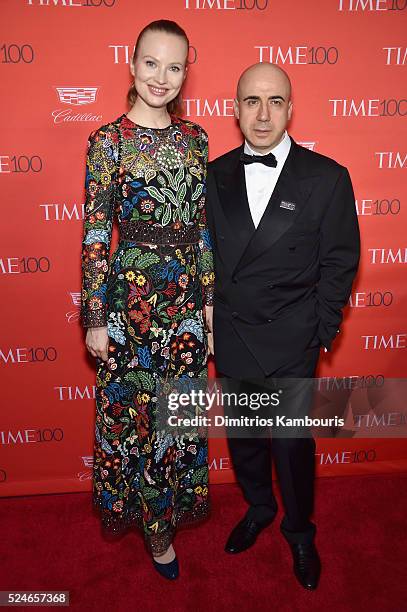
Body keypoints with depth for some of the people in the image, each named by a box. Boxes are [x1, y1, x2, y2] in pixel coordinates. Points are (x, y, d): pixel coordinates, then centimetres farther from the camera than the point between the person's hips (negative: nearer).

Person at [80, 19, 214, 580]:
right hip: (131, 292, -3)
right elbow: (95, 236, -6)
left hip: (187, 292, 4)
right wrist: (95, 318, -7)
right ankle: (156, 525, 33)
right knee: (134, 409, 9)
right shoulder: (107, 141, -4)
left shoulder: (194, 138, 7)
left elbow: (204, 225, 9)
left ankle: (172, 505, 42)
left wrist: (210, 298, 8)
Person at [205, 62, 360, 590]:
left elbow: (339, 262, -3)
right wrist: (210, 321, 3)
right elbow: (206, 253, 6)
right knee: (242, 433, 19)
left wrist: (320, 332, -5)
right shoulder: (214, 175, 2)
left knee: (292, 442, 9)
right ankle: (258, 508, 47)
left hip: (291, 341, -3)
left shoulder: (327, 178, -7)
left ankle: (299, 531, 39)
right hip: (230, 336, 3)